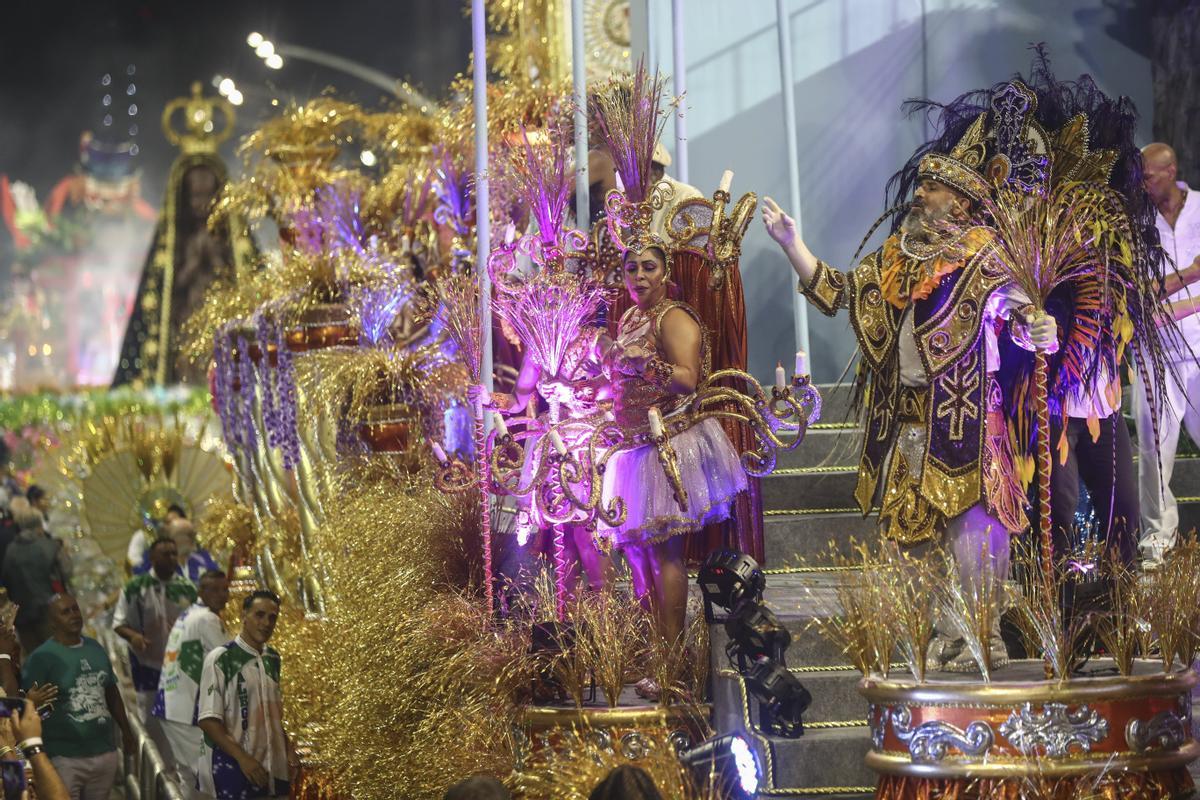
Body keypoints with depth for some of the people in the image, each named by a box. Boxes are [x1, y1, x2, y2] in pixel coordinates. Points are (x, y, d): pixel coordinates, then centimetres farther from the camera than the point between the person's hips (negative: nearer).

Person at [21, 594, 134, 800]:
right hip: (64, 758, -6)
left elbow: (111, 693, 20)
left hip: (105, 752, 6)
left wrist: (126, 731, 22)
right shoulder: (42, 657, -11)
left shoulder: (95, 648, 10)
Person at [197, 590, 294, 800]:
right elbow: (208, 720, -13)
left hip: (271, 767, 7)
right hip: (233, 768, -7)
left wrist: (288, 750, 10)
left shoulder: (273, 659, 11)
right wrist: (242, 758, -19)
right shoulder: (221, 659, -10)